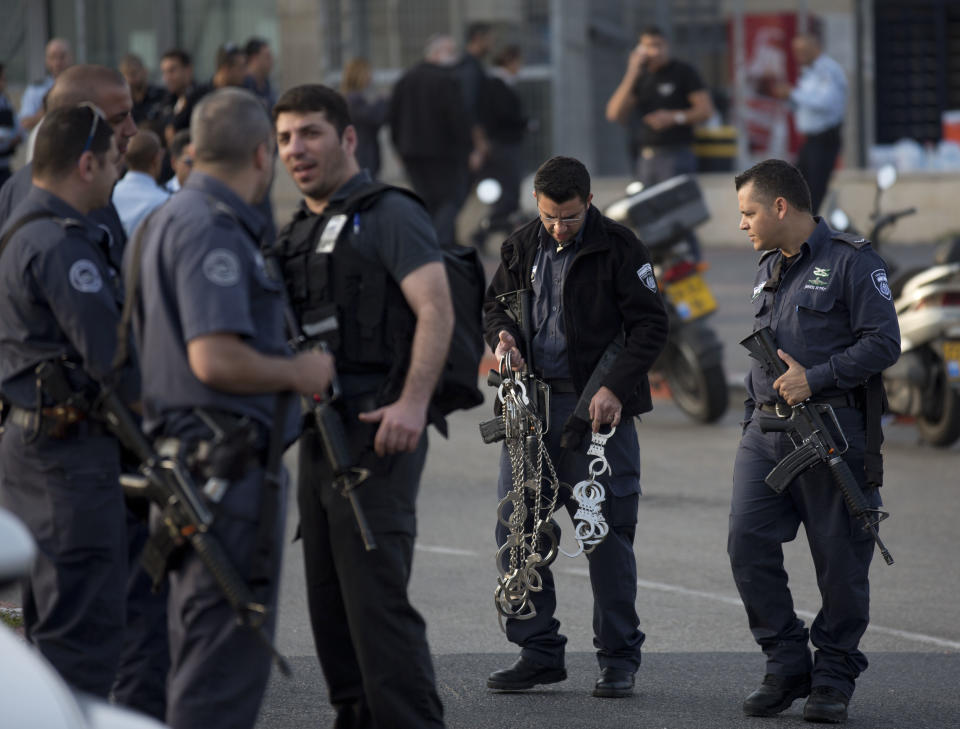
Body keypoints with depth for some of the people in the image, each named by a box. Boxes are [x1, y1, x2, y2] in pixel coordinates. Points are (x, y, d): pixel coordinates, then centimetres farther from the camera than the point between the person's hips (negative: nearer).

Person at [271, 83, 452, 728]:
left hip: (376, 432, -9)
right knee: (329, 599, 11)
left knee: (376, 596, -13)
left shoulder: (389, 216, -7)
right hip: (317, 432, 9)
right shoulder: (297, 232, 20)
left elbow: (436, 311, -18)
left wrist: (413, 403, -28)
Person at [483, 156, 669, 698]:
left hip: (598, 406, -5)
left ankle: (619, 658, 5)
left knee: (608, 531, -3)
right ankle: (539, 651, 14)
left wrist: (617, 388, -18)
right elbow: (498, 301, 23)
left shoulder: (618, 248, -6)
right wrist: (502, 334, -1)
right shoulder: (522, 247, 8)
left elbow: (651, 325, -8)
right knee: (517, 528, 4)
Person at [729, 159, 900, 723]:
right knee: (748, 542, -7)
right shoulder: (770, 268, 19)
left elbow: (884, 343, -12)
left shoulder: (853, 262, -5)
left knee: (839, 559, -1)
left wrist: (815, 377, -18)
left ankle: (834, 678, 11)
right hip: (767, 431, 7)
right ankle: (786, 665, 4)